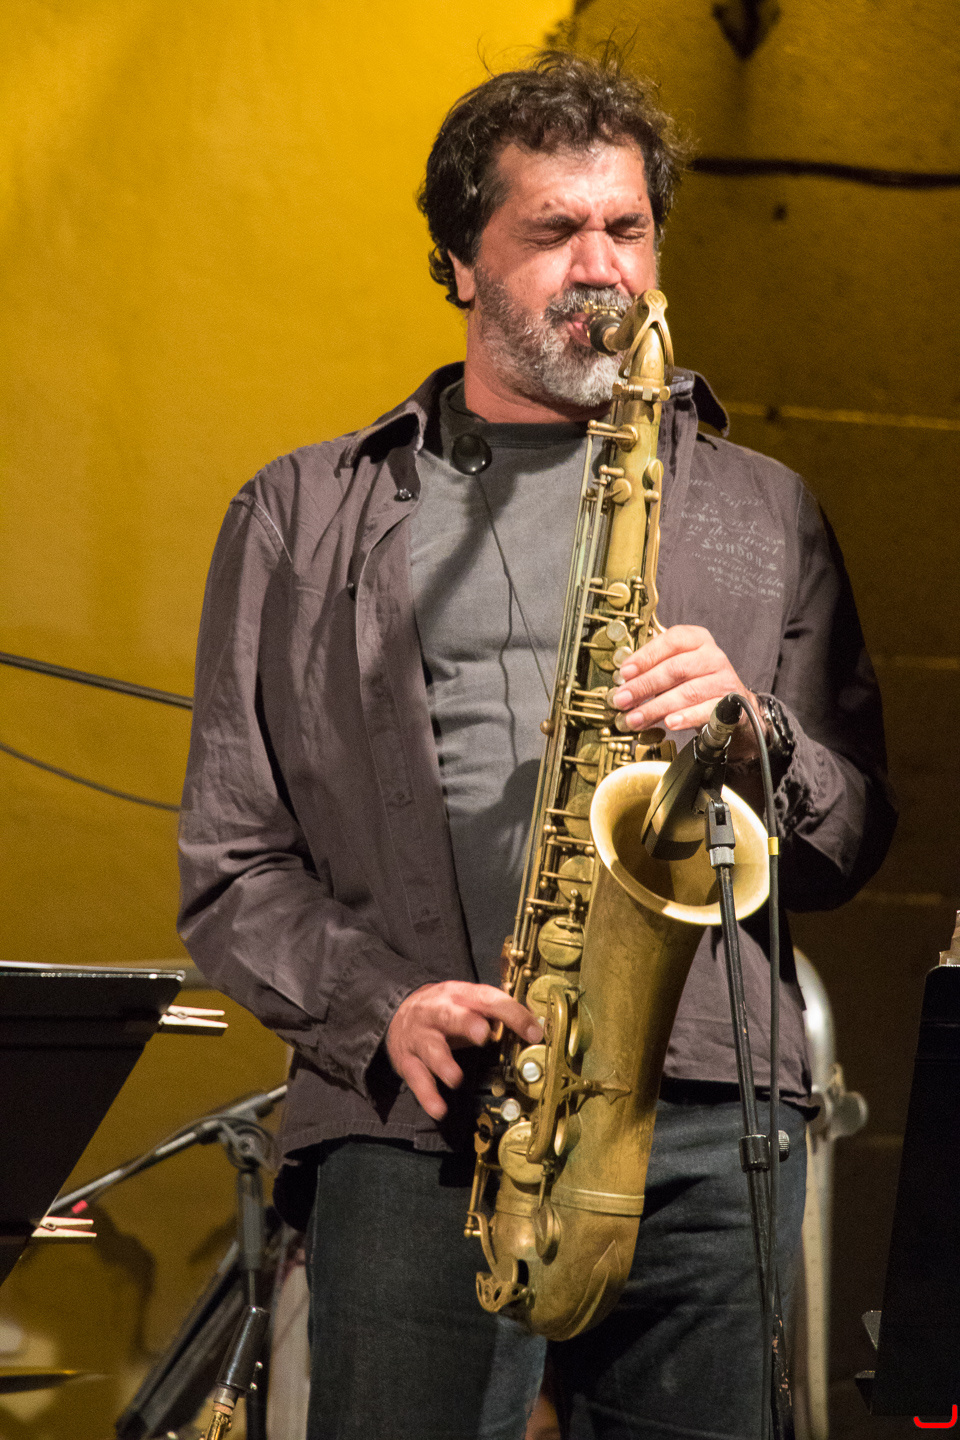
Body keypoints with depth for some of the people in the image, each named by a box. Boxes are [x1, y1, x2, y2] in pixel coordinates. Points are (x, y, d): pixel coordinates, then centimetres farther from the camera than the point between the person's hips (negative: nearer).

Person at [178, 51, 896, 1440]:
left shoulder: (760, 514, 20)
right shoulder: (300, 517, 15)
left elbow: (853, 843, 18)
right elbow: (230, 861, 11)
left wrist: (752, 735, -4)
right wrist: (377, 1004, -7)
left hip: (704, 1118, 1)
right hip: (416, 1124, -1)